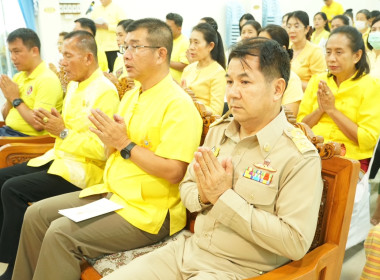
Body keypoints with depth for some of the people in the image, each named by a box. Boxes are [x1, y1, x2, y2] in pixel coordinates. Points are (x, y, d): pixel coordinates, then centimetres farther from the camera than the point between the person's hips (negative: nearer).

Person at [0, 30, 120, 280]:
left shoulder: (105, 92, -18)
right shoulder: (74, 85, 12)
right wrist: (53, 123, -1)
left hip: (84, 170, -10)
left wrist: (63, 132, -18)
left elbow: (103, 149, -24)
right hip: (60, 158, 10)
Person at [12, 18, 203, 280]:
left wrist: (125, 144, -19)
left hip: (148, 210, -9)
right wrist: (110, 138, -6)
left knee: (61, 234, -20)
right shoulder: (132, 95, 12)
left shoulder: (178, 105, -17)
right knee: (36, 214, 5)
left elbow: (174, 172, -23)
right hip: (111, 192, 9)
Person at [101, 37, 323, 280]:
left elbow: (296, 243, -20)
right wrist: (203, 196, -11)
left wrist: (224, 197, -21)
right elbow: (186, 187, 13)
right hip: (190, 249, 6)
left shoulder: (300, 157, -15)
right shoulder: (218, 131, 5)